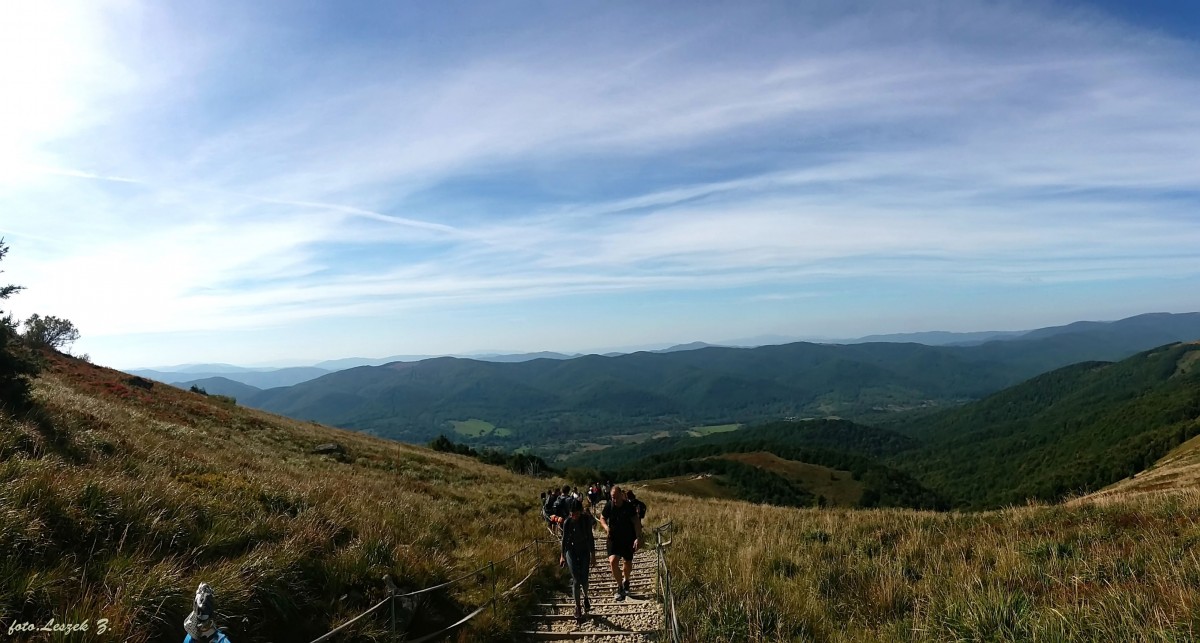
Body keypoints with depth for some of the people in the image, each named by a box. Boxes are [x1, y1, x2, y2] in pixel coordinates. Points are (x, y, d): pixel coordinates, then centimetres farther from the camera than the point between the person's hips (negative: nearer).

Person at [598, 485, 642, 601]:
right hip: (614, 539, 1)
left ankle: (626, 582, 45)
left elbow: (636, 523, -11)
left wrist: (638, 538, -20)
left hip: (629, 539, -1)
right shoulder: (609, 506, -9)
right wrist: (606, 527, -14)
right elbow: (602, 518, 6)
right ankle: (620, 588, -1)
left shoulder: (629, 507, -14)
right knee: (613, 562, -17)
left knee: (628, 563, 14)